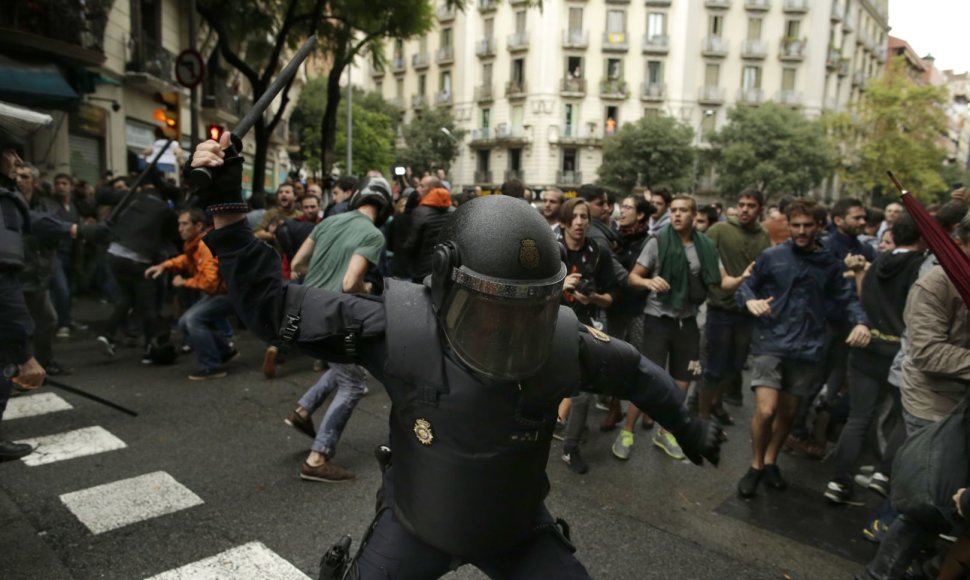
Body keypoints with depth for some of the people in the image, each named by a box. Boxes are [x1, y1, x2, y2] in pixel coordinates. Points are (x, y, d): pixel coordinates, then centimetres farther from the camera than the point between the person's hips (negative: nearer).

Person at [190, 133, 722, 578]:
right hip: (415, 523, -1)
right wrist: (225, 207, -29)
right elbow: (272, 305, -20)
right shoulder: (401, 328, -27)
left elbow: (632, 372, -1)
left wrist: (687, 426, 14)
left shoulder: (562, 342, -22)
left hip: (518, 528, 2)